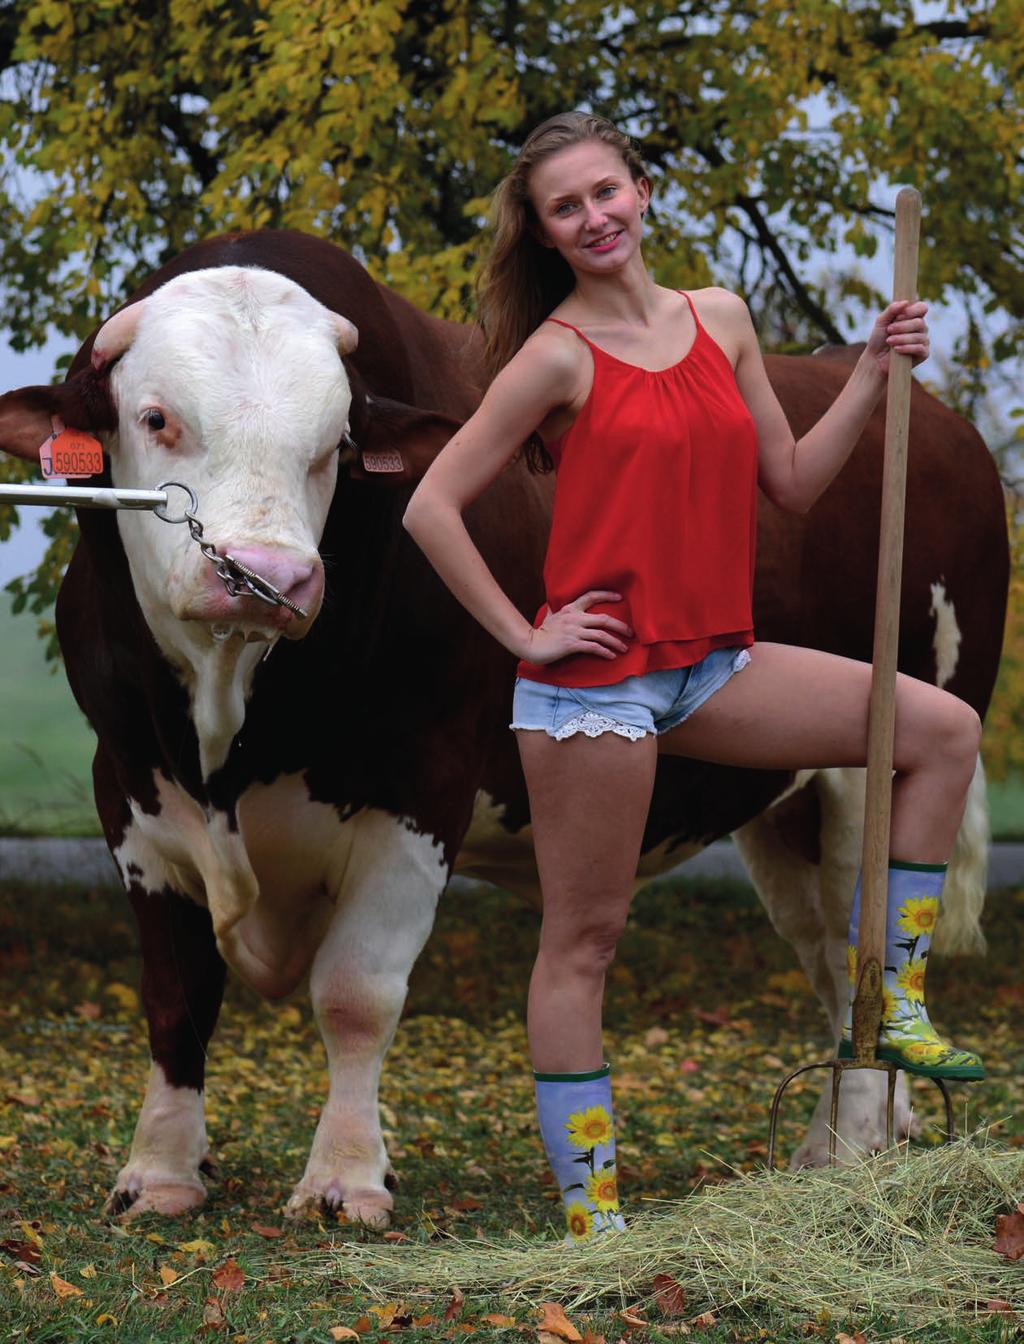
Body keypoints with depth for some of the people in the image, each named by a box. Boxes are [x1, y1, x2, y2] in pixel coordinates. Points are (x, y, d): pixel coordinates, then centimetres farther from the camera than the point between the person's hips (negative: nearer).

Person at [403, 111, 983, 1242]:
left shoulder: (719, 320, 9)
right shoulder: (558, 356, -9)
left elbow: (792, 483, 13)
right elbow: (432, 507, -9)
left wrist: (873, 373, 4)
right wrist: (522, 634, -11)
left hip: (710, 664, 6)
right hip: (597, 672, -6)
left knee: (942, 731, 1)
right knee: (584, 937, 0)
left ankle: (895, 1003, 5)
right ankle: (590, 1210, 7)